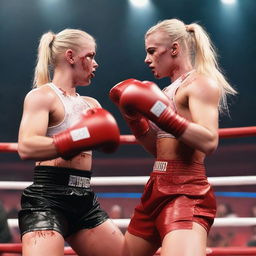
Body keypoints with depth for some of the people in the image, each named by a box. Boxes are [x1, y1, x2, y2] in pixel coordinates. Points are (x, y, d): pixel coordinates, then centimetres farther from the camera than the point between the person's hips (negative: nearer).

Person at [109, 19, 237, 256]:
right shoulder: (170, 90, 19)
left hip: (186, 192, -10)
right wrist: (134, 118, 8)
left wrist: (161, 114, -24)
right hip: (158, 189, 10)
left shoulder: (201, 82, -7)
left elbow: (209, 142, -21)